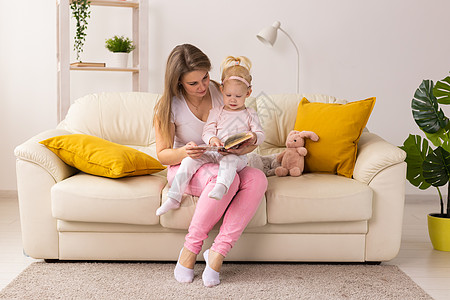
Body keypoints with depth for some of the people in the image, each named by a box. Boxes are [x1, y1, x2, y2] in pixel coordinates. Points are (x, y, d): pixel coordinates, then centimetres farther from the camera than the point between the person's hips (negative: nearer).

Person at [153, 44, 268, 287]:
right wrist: (185, 153, -30)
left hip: (222, 164, 4)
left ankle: (217, 252, -31)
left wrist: (245, 147, -23)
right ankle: (189, 251, -26)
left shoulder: (221, 93, -4)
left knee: (257, 179, -29)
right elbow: (162, 154, -7)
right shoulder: (169, 106, -11)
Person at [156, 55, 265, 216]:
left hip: (237, 156, -3)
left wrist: (254, 137, -21)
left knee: (229, 161, -39)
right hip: (213, 153, 3)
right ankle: (173, 198, -20)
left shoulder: (250, 115, 11)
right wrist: (212, 139, -19)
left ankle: (220, 188, -66)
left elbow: (260, 134, 5)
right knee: (190, 160, -19)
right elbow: (207, 131, 6)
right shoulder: (216, 112, 14)